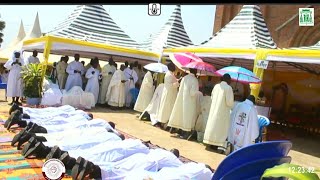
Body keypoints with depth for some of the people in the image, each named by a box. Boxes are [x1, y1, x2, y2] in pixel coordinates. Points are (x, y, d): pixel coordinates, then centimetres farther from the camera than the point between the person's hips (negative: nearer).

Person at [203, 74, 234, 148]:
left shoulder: (216, 86, 3)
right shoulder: (228, 88, -14)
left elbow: (212, 97, 12)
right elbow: (229, 102, -16)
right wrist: (231, 106, 4)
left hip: (214, 110, 6)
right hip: (223, 112, -6)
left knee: (213, 124, 13)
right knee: (220, 127, 4)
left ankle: (211, 141, 22)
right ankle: (218, 142, 9)